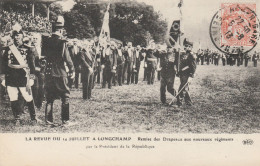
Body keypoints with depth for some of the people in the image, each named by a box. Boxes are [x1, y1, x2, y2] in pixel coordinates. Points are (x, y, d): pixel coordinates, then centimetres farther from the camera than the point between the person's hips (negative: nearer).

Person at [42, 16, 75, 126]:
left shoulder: (47, 41, 3)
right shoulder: (62, 42, -13)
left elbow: (44, 54, 16)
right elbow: (67, 58, -13)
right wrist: (72, 70, -4)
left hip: (49, 73, 5)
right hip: (60, 74, -5)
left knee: (49, 98, 12)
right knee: (65, 97, 5)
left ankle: (48, 120, 14)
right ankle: (65, 121, 5)